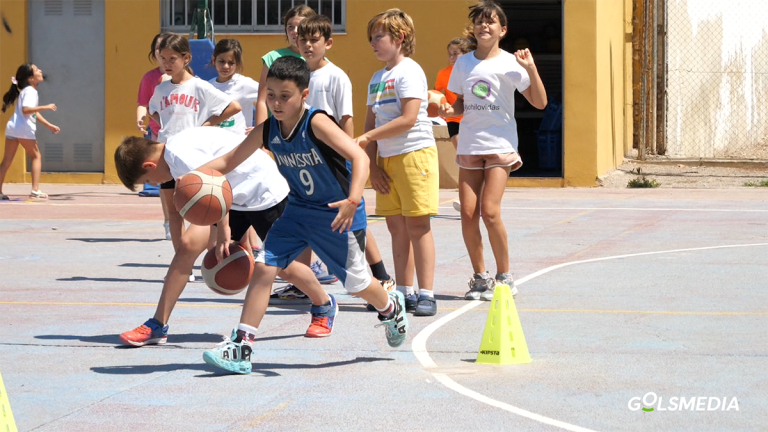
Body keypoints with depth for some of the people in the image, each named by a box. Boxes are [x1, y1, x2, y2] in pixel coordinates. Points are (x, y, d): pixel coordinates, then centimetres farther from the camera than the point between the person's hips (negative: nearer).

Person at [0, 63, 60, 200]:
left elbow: (34, 112, 28)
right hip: (25, 130, -8)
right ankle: (35, 190, 1)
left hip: (12, 128, 8)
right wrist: (45, 107, -22)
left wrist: (49, 125, 28)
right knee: (36, 157, 6)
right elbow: (26, 110, -24)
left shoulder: (28, 90, 21)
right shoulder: (30, 91, -8)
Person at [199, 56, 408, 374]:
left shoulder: (316, 123, -26)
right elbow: (228, 161, 0)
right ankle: (241, 347, -11)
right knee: (264, 267, -12)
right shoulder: (266, 132, -8)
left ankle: (391, 307, 46)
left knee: (356, 282, 10)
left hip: (338, 215, -5)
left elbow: (359, 157, -33)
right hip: (298, 211, 5)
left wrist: (353, 200, -48)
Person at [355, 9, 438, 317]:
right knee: (396, 226, 8)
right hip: (386, 158, 8)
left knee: (417, 224, -8)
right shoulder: (377, 78, 16)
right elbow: (371, 124, 16)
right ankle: (404, 293, 13)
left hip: (415, 153, -8)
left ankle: (426, 295, -7)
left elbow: (408, 119, -19)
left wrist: (367, 138, -15)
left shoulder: (409, 71, -8)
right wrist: (372, 164, 4)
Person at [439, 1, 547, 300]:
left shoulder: (509, 63, -3)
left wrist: (531, 69, -16)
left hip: (500, 145, -4)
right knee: (468, 213, -4)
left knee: (489, 211, -15)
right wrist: (450, 110, -3)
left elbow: (539, 102, -5)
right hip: (469, 145, 4)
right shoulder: (463, 64, 9)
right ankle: (480, 277, 12)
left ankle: (504, 277, 2)